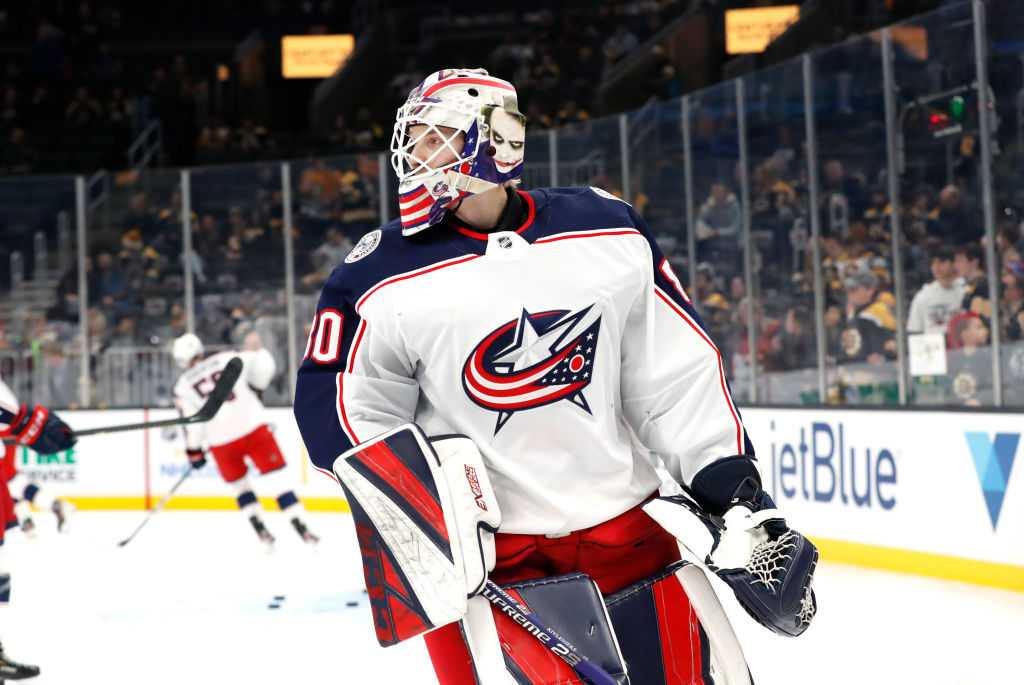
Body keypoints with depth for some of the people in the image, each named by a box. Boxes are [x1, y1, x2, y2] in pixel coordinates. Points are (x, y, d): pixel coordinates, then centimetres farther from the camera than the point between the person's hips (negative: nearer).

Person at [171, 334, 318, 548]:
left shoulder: (183, 386, 5)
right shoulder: (228, 359, 6)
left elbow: (191, 423, -1)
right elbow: (263, 362, 0)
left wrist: (194, 452, 12)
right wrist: (256, 390, 15)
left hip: (222, 441, 1)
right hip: (253, 428, 0)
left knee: (239, 483, 24)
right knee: (277, 477, 3)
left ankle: (260, 529, 16)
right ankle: (300, 526, -5)